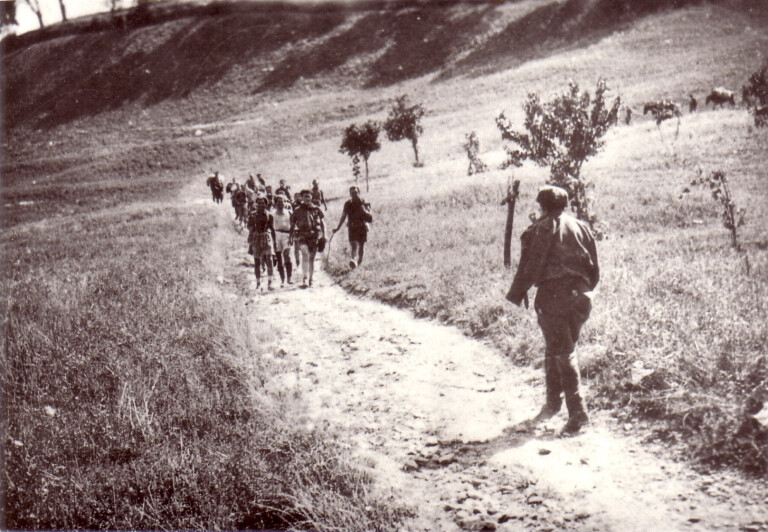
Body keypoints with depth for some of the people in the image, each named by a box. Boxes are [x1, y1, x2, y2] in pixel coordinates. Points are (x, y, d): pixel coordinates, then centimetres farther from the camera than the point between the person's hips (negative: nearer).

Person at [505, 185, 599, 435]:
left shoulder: (542, 229, -6)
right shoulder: (581, 227, 12)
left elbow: (530, 265, -9)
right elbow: (594, 267, 15)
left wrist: (516, 294, 0)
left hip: (553, 295, -7)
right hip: (581, 295, 7)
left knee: (561, 353, -4)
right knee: (559, 350, 19)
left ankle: (577, 411, -8)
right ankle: (553, 402, 29)